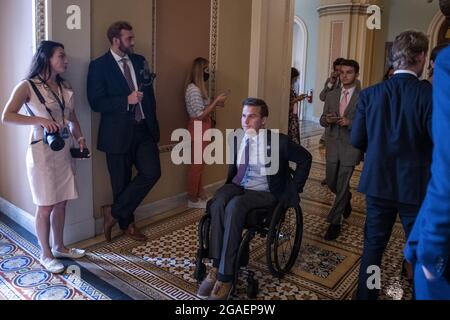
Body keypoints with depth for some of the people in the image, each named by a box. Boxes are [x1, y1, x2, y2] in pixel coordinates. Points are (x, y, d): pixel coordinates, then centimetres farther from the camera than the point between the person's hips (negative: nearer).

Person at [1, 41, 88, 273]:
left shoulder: (64, 86, 10)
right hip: (42, 151, -6)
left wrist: (80, 138, 2)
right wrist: (40, 120, -22)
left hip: (64, 149, 6)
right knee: (45, 206, 3)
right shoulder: (28, 86, -7)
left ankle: (59, 247, 29)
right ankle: (45, 255, 18)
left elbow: (72, 117, 18)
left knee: (61, 202, 12)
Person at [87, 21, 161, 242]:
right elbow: (96, 103, -12)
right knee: (121, 182, 6)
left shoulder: (140, 61, 10)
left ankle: (115, 212, 12)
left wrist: (153, 123, 10)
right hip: (118, 133, -5)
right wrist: (126, 100, -21)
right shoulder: (99, 66, -6)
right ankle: (126, 224, 28)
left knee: (152, 172, -4)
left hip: (144, 129, 5)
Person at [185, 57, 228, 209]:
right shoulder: (193, 89, -18)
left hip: (203, 128, 10)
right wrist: (216, 101, -19)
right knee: (196, 163, -1)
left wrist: (216, 104, 4)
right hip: (197, 128, -10)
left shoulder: (199, 88, 13)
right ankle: (192, 199, 11)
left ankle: (199, 194, 28)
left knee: (199, 163, 16)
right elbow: (200, 115, -22)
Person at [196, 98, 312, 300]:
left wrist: (295, 189, 3)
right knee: (218, 203, -31)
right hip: (238, 186, 5)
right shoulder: (237, 139, 7)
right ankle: (216, 266, -28)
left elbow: (305, 159, 5)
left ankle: (225, 276, -29)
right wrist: (229, 183, 11)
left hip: (264, 192, -4)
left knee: (234, 206, -35)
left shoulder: (278, 141, -8)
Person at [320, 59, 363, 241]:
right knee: (331, 183, 13)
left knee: (342, 186, 0)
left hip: (350, 146, -4)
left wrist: (349, 122, -23)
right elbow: (322, 120, 9)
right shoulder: (331, 95, 8)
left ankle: (335, 223, 13)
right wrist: (327, 119, -13)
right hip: (332, 146, 5)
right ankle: (346, 199, 46)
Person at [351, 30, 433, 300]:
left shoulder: (370, 94, -5)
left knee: (373, 246, 16)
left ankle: (365, 295, 28)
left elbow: (357, 140, -2)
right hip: (417, 185, -3)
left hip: (379, 182, 3)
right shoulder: (431, 94, -14)